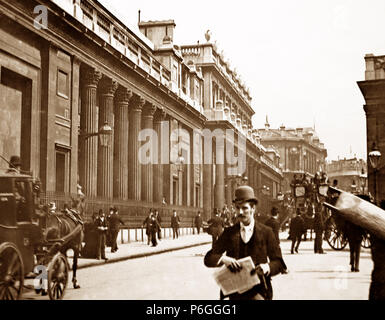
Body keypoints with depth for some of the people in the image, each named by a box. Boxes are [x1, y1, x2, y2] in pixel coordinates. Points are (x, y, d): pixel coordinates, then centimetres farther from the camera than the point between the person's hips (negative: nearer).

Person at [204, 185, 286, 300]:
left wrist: (267, 267, -19)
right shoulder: (229, 233, 7)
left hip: (259, 290, -1)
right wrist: (223, 259, -21)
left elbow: (278, 262, 4)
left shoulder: (266, 232, 3)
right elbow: (208, 259, 1)